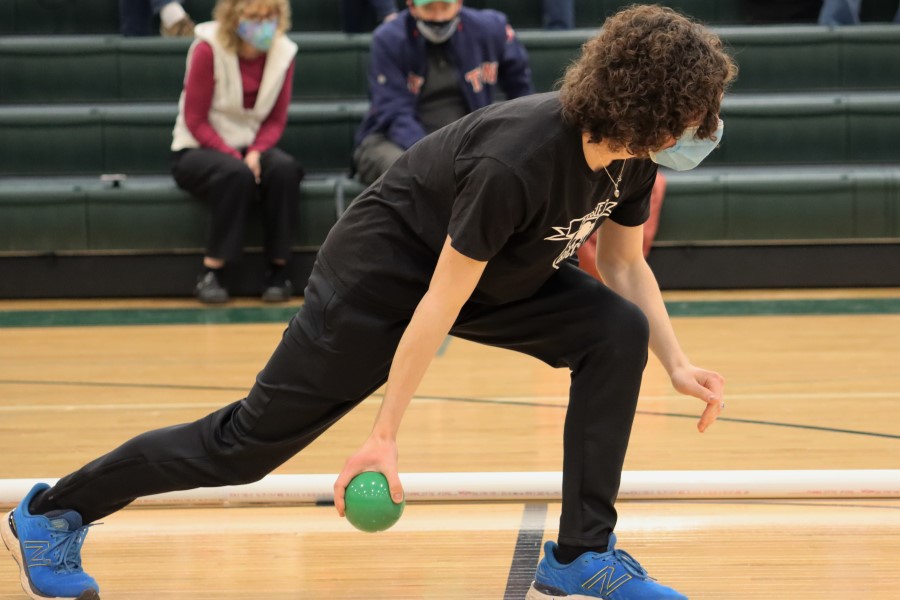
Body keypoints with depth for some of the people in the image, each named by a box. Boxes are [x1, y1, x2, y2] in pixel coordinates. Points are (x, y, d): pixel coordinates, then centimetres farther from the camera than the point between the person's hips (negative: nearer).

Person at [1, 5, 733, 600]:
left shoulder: (630, 154, -12)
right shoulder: (514, 163, -37)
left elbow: (625, 264, 5)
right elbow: (440, 302, -31)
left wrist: (678, 366, -8)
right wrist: (385, 435, -26)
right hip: (386, 265, -8)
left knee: (618, 334, -14)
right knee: (256, 436, -4)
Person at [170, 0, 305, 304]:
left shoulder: (283, 52, -3)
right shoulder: (209, 49, -15)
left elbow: (276, 120, 2)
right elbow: (195, 120, -13)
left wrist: (255, 153, -17)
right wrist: (233, 155, -24)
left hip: (252, 146, 4)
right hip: (198, 150, -4)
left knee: (284, 169, -30)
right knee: (236, 174, -37)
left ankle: (279, 269, -22)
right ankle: (211, 273, -29)